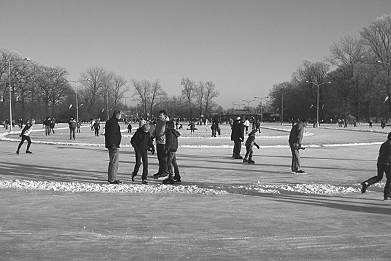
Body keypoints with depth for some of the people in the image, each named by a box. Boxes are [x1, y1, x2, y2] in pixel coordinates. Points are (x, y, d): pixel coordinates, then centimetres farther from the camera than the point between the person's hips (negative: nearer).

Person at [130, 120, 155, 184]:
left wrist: (152, 148, 5)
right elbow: (132, 141, -7)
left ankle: (144, 179, 0)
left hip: (144, 150, 4)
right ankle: (134, 174, 18)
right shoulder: (138, 132, -11)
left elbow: (150, 141, 17)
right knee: (138, 163, -10)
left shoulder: (148, 133, 4)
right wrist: (136, 147, -14)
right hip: (138, 150, -4)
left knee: (145, 164, -4)